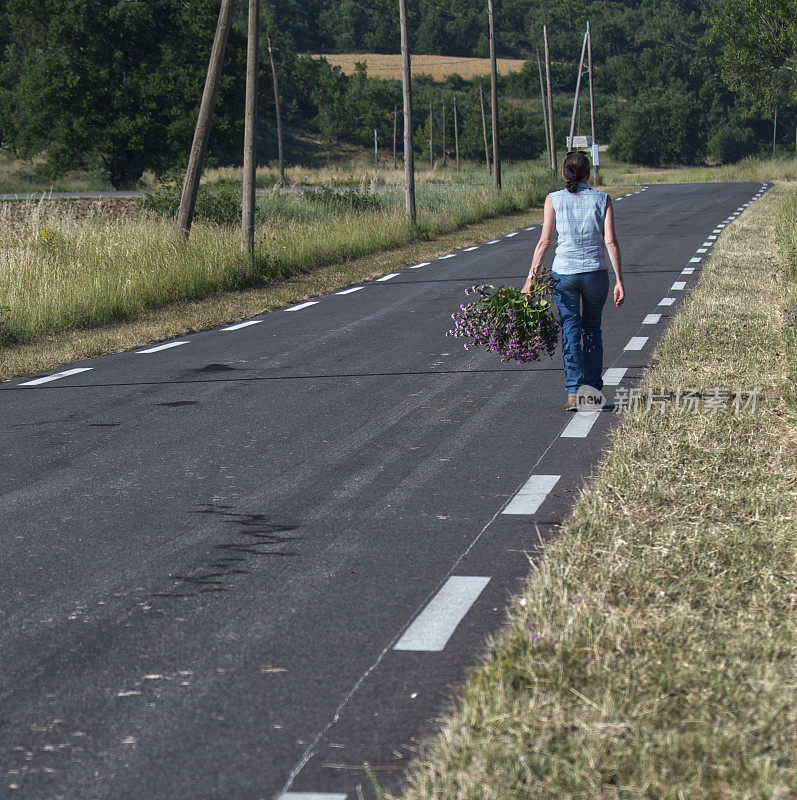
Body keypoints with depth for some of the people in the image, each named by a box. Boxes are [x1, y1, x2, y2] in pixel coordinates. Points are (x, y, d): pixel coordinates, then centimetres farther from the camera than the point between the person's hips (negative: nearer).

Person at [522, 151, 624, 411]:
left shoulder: (554, 199, 0)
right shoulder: (602, 199, 2)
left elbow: (544, 241, -4)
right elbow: (611, 241, -5)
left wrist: (531, 277, -1)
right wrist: (619, 281, -5)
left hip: (563, 272, -1)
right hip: (595, 272, 1)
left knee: (570, 331, 4)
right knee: (592, 329, 17)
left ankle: (574, 392, -8)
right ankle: (593, 389, 19)